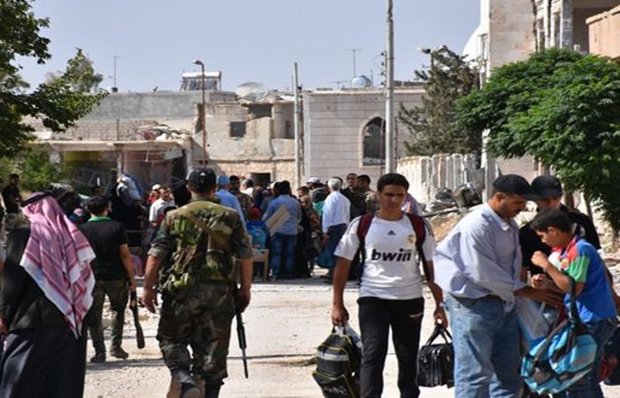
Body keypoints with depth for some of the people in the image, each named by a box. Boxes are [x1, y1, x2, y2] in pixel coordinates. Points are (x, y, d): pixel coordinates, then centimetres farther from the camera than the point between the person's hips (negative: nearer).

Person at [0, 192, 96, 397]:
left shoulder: (23, 234, -5)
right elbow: (86, 279, 10)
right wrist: (78, 311, 14)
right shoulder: (72, 235, 11)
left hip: (32, 320, -5)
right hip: (71, 320, 5)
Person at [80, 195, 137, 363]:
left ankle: (100, 352, 4)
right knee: (118, 311, 20)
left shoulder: (82, 230, -1)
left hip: (92, 278, 0)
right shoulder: (117, 227, -4)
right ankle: (116, 346, 16)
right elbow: (125, 255, -6)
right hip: (116, 277, 0)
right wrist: (132, 279, 0)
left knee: (93, 317, 8)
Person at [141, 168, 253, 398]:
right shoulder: (230, 217, 4)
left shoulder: (174, 217, 2)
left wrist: (148, 287, 3)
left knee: (171, 338, 13)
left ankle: (183, 378, -10)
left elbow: (156, 255, -2)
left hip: (182, 291, -1)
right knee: (213, 347, 9)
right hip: (220, 291, 1)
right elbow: (245, 256, 2)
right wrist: (245, 290, 9)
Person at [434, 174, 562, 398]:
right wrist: (530, 293, -15)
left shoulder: (510, 225, 8)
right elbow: (484, 275, -21)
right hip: (474, 306, -9)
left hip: (504, 302, 9)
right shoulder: (477, 226, -21)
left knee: (507, 372, 14)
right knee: (475, 374, -4)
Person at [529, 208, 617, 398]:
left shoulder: (580, 250, -15)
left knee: (579, 380, -7)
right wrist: (545, 283, 1)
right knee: (587, 380, 15)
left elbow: (574, 288, -19)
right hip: (584, 320, 10)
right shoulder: (561, 251, 13)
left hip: (593, 320, -10)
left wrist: (546, 265, -15)